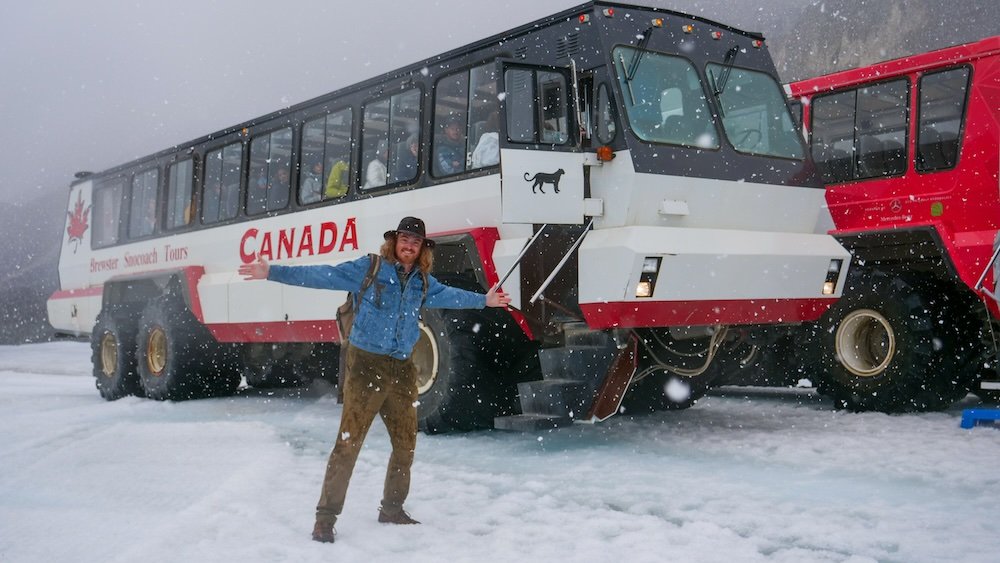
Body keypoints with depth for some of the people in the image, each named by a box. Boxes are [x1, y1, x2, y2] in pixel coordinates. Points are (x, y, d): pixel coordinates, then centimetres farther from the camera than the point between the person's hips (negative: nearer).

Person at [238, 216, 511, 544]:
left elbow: (448, 295, 32)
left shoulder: (422, 281, 12)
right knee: (348, 442, -9)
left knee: (406, 444, 13)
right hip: (366, 366, -6)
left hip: (402, 369, 6)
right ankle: (326, 517, -3)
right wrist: (274, 273, -17)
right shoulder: (369, 268, -5)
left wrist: (483, 300, 39)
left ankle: (392, 509, 30)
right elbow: (323, 276, -10)